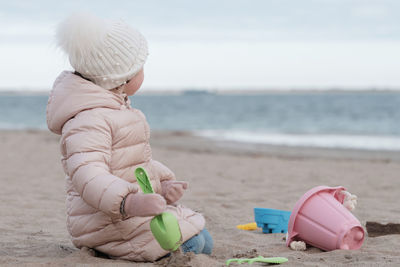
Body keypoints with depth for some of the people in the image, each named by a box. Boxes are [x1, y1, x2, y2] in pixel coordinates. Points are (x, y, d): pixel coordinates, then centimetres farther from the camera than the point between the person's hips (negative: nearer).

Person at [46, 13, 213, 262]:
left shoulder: (113, 108, 16)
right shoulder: (90, 120, -21)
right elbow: (88, 175, -35)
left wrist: (163, 181, 5)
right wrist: (129, 202, -50)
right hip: (108, 220, -11)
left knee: (204, 242, 16)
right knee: (194, 244, -17)